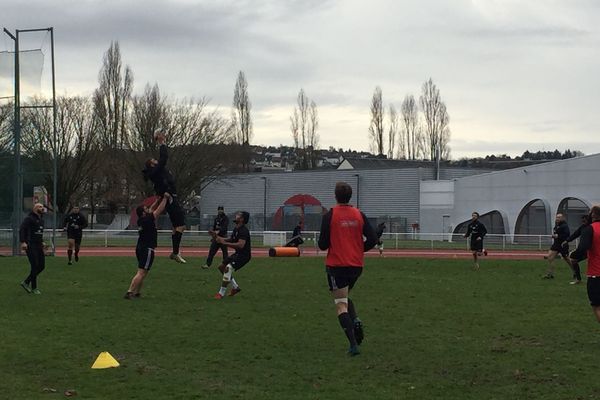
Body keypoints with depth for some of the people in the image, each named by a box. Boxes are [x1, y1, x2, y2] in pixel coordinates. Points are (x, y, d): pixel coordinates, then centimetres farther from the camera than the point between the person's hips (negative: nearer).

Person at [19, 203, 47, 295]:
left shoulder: (41, 220, 17)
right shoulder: (29, 218, -10)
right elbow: (21, 229, -19)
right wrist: (23, 242, -28)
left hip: (38, 246, 9)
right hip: (30, 246, -9)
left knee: (42, 266, 7)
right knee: (34, 266, -8)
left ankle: (26, 282, 18)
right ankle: (34, 288, 3)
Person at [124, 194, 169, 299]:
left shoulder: (141, 220, 9)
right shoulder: (147, 220, -14)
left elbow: (152, 208, 22)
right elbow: (159, 210, -8)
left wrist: (160, 199, 22)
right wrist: (165, 198, 2)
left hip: (140, 248, 9)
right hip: (147, 250, -9)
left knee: (143, 272, 17)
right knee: (141, 273, -12)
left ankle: (137, 293, 17)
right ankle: (129, 292, -18)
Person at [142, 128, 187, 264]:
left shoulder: (159, 170, 16)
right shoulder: (155, 171, -11)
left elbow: (163, 158, 25)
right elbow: (164, 158, -19)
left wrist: (163, 142, 22)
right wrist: (162, 143, -11)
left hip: (171, 199, 11)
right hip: (170, 198, -11)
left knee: (177, 226, 15)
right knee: (181, 225, -16)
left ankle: (174, 252, 18)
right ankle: (176, 253, -20)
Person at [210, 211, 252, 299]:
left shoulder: (243, 231, -23)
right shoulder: (236, 229, 9)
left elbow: (241, 245, -35)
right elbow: (231, 240, 21)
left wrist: (224, 243, -34)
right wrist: (217, 236, 13)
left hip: (244, 255, -11)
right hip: (238, 254, 11)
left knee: (228, 268, -23)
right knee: (221, 267, 14)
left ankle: (221, 293, -16)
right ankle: (235, 287, 22)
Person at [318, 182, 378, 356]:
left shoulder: (330, 216, -8)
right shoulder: (359, 215, 2)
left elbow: (322, 245, -8)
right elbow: (372, 240, -1)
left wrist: (323, 244, 16)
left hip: (336, 265, -4)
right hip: (356, 265, 4)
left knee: (341, 305, -2)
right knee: (345, 298, 26)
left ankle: (353, 344, -13)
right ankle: (356, 322, -1)